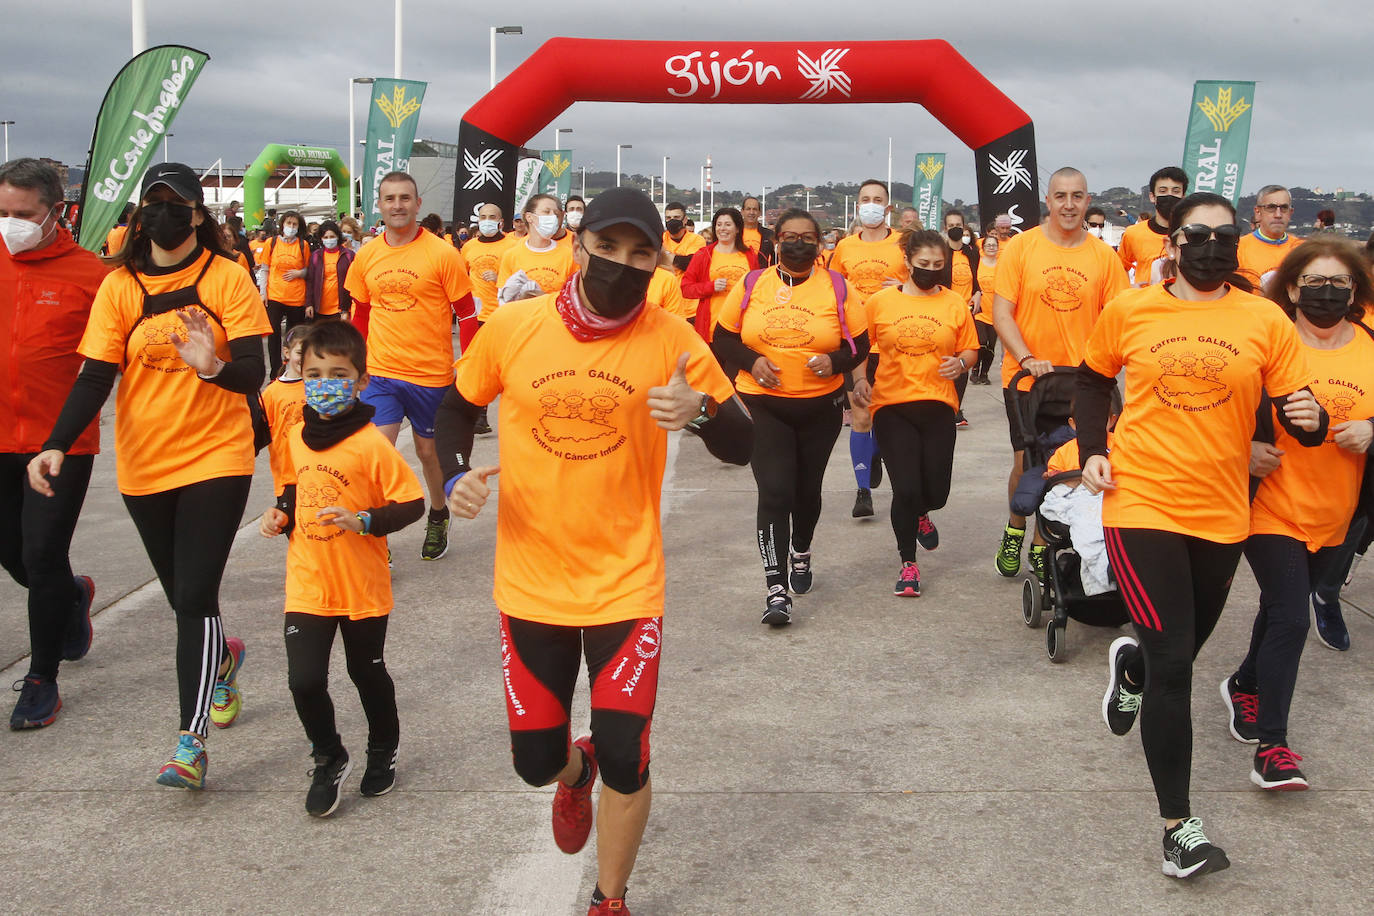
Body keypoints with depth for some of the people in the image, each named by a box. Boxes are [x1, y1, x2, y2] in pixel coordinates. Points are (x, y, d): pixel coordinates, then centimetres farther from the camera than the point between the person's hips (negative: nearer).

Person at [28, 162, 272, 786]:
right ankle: (222, 657, 48)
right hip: (144, 465, 3)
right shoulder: (120, 285, 0)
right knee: (184, 595, 16)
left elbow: (253, 373, -12)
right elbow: (95, 377, -5)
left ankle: (191, 740, -5)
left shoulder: (227, 277, -5)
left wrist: (215, 366, -34)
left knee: (194, 596, -11)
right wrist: (57, 446, -19)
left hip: (217, 457, -3)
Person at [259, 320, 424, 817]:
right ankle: (329, 759, 20)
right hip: (307, 585, 4)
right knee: (304, 680, -5)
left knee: (368, 672, 15)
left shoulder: (372, 444, -17)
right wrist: (281, 513, 0)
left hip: (362, 588, -4)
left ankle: (383, 751, 41)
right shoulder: (296, 436, 2)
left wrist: (366, 521, -27)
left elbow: (412, 504, -14)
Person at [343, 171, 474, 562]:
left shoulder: (442, 254, -8)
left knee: (429, 450, 14)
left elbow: (466, 313, -4)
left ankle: (438, 517, 40)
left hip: (431, 375, -2)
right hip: (380, 375, 2)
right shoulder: (366, 257, 3)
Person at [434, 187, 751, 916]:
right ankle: (574, 772, 51)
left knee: (624, 760, -2)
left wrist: (700, 411, -27)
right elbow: (457, 407, 10)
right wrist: (454, 477, -8)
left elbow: (742, 447, -6)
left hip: (627, 583, -1)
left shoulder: (670, 340, -10)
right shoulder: (513, 326, -7)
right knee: (536, 760, 11)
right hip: (530, 582, 2)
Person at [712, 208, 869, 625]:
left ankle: (801, 552, 47)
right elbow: (723, 339, 5)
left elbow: (860, 345, 2)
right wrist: (752, 361, -13)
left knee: (807, 489, 17)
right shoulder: (752, 285, 1)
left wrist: (835, 361, -18)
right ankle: (775, 588, -11)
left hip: (820, 406, 1)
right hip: (764, 406, -1)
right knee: (774, 492, -13)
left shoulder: (838, 288, 0)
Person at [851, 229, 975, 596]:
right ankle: (908, 564, 13)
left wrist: (960, 363, -10)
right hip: (891, 405, -2)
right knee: (905, 489, -7)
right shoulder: (879, 302, 1)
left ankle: (920, 515, 43)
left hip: (937, 405, 2)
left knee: (935, 492, 3)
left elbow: (971, 350, 11)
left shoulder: (955, 303, 5)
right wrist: (860, 380, -7)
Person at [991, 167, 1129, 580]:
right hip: (1026, 378, -1)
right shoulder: (1019, 247, -2)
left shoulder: (1104, 256, 1)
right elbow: (1001, 312, -5)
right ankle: (1015, 531, 32)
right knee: (1026, 463, 5)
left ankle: (1046, 545, 22)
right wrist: (1027, 358, -18)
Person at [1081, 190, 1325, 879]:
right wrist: (1092, 450, 2)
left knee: (1185, 647, 20)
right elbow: (1092, 382, 15)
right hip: (1141, 506, -3)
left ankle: (1131, 665, 58)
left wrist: (1309, 420, -21)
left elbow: (1296, 411, 1)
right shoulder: (1128, 312, -1)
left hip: (1222, 514, 3)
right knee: (1173, 660, -8)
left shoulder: (1265, 321, 0)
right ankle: (1177, 825, 3)